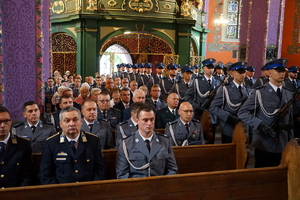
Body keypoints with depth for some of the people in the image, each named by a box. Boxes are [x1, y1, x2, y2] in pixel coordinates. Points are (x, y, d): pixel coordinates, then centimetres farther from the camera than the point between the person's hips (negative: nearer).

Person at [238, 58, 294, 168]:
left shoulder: (289, 94, 11)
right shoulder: (258, 93, -6)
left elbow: (290, 121, 14)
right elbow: (242, 113, -12)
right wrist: (262, 126, -23)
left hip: (283, 146, 5)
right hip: (263, 145, -4)